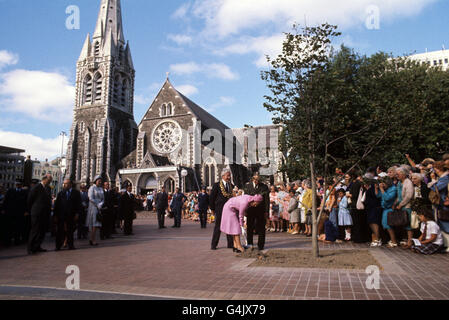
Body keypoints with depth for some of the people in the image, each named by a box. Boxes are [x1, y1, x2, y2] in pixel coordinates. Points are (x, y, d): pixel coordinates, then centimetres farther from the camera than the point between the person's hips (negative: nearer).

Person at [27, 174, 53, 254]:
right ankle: (30, 248, 6)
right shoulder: (36, 188, -9)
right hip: (37, 214, -7)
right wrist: (31, 210, 4)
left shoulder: (48, 188, 12)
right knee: (35, 230, -3)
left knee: (42, 231, 9)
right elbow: (30, 200, -3)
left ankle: (37, 247, 19)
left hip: (46, 214, 7)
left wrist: (49, 211, 13)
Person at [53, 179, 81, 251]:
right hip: (61, 216, 1)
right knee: (60, 232, 2)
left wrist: (77, 214, -8)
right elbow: (56, 205, 6)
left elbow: (79, 204, 1)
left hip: (72, 216, -1)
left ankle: (70, 245, 16)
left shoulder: (76, 193, 4)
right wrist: (55, 215, -1)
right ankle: (58, 246, 11)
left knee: (70, 231, 7)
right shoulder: (60, 194, 10)